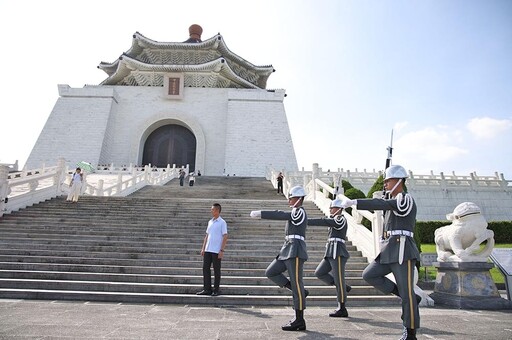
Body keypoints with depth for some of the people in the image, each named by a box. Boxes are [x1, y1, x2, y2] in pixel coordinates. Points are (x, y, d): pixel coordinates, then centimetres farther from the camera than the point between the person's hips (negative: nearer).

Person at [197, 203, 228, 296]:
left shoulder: (222, 222, -6)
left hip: (217, 251, -6)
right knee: (205, 268, 6)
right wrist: (203, 248, 11)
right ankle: (207, 289, 14)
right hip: (208, 250, 6)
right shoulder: (210, 222, 13)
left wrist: (222, 250, -15)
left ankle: (216, 290, 13)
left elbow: (225, 237, -9)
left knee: (216, 270, 2)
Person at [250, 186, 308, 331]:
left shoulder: (299, 211, -10)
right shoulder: (296, 213, 20)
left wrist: (258, 214, -11)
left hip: (295, 251, -10)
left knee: (296, 284, -4)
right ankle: (300, 292, 10)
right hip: (288, 250, 10)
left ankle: (299, 321, 6)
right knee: (270, 272, 6)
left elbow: (279, 215, -17)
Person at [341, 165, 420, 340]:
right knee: (369, 275, 2)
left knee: (406, 292, -2)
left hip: (403, 251, -9)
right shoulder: (394, 202, 20)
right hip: (390, 252, 9)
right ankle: (409, 298, 10)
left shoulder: (405, 199, -10)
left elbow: (381, 204, -26)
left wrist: (353, 202, -29)